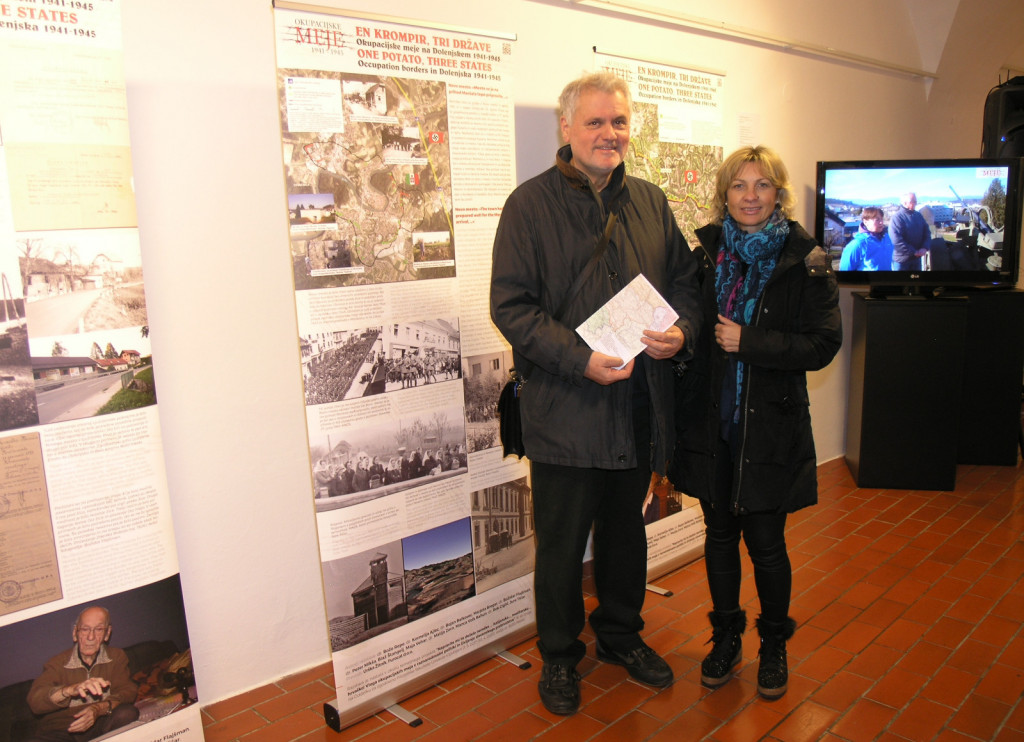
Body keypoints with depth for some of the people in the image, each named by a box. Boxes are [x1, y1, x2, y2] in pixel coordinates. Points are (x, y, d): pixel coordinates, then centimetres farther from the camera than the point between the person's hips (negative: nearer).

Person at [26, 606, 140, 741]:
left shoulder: (117, 657, 7)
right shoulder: (57, 663, 1)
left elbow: (127, 692, -6)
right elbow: (34, 701, -15)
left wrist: (98, 710, -27)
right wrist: (71, 689, -36)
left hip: (98, 726, 2)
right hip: (60, 731, -2)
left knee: (127, 713, -28)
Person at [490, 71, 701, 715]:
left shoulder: (650, 202, 9)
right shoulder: (530, 205, -7)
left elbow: (684, 280, 14)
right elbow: (511, 306, -13)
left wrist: (681, 331, -8)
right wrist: (581, 359, -22)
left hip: (639, 406, 5)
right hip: (564, 411, -4)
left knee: (627, 529, 21)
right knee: (561, 541, 8)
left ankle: (621, 633, 44)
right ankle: (560, 656, 31)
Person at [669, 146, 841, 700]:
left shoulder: (804, 262, -5)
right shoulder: (706, 254, 4)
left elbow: (823, 343, -10)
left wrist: (748, 341, -18)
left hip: (770, 425, -3)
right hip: (711, 420, 3)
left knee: (765, 540, 6)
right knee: (719, 533, 13)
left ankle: (774, 645, 31)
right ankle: (726, 638, 33)